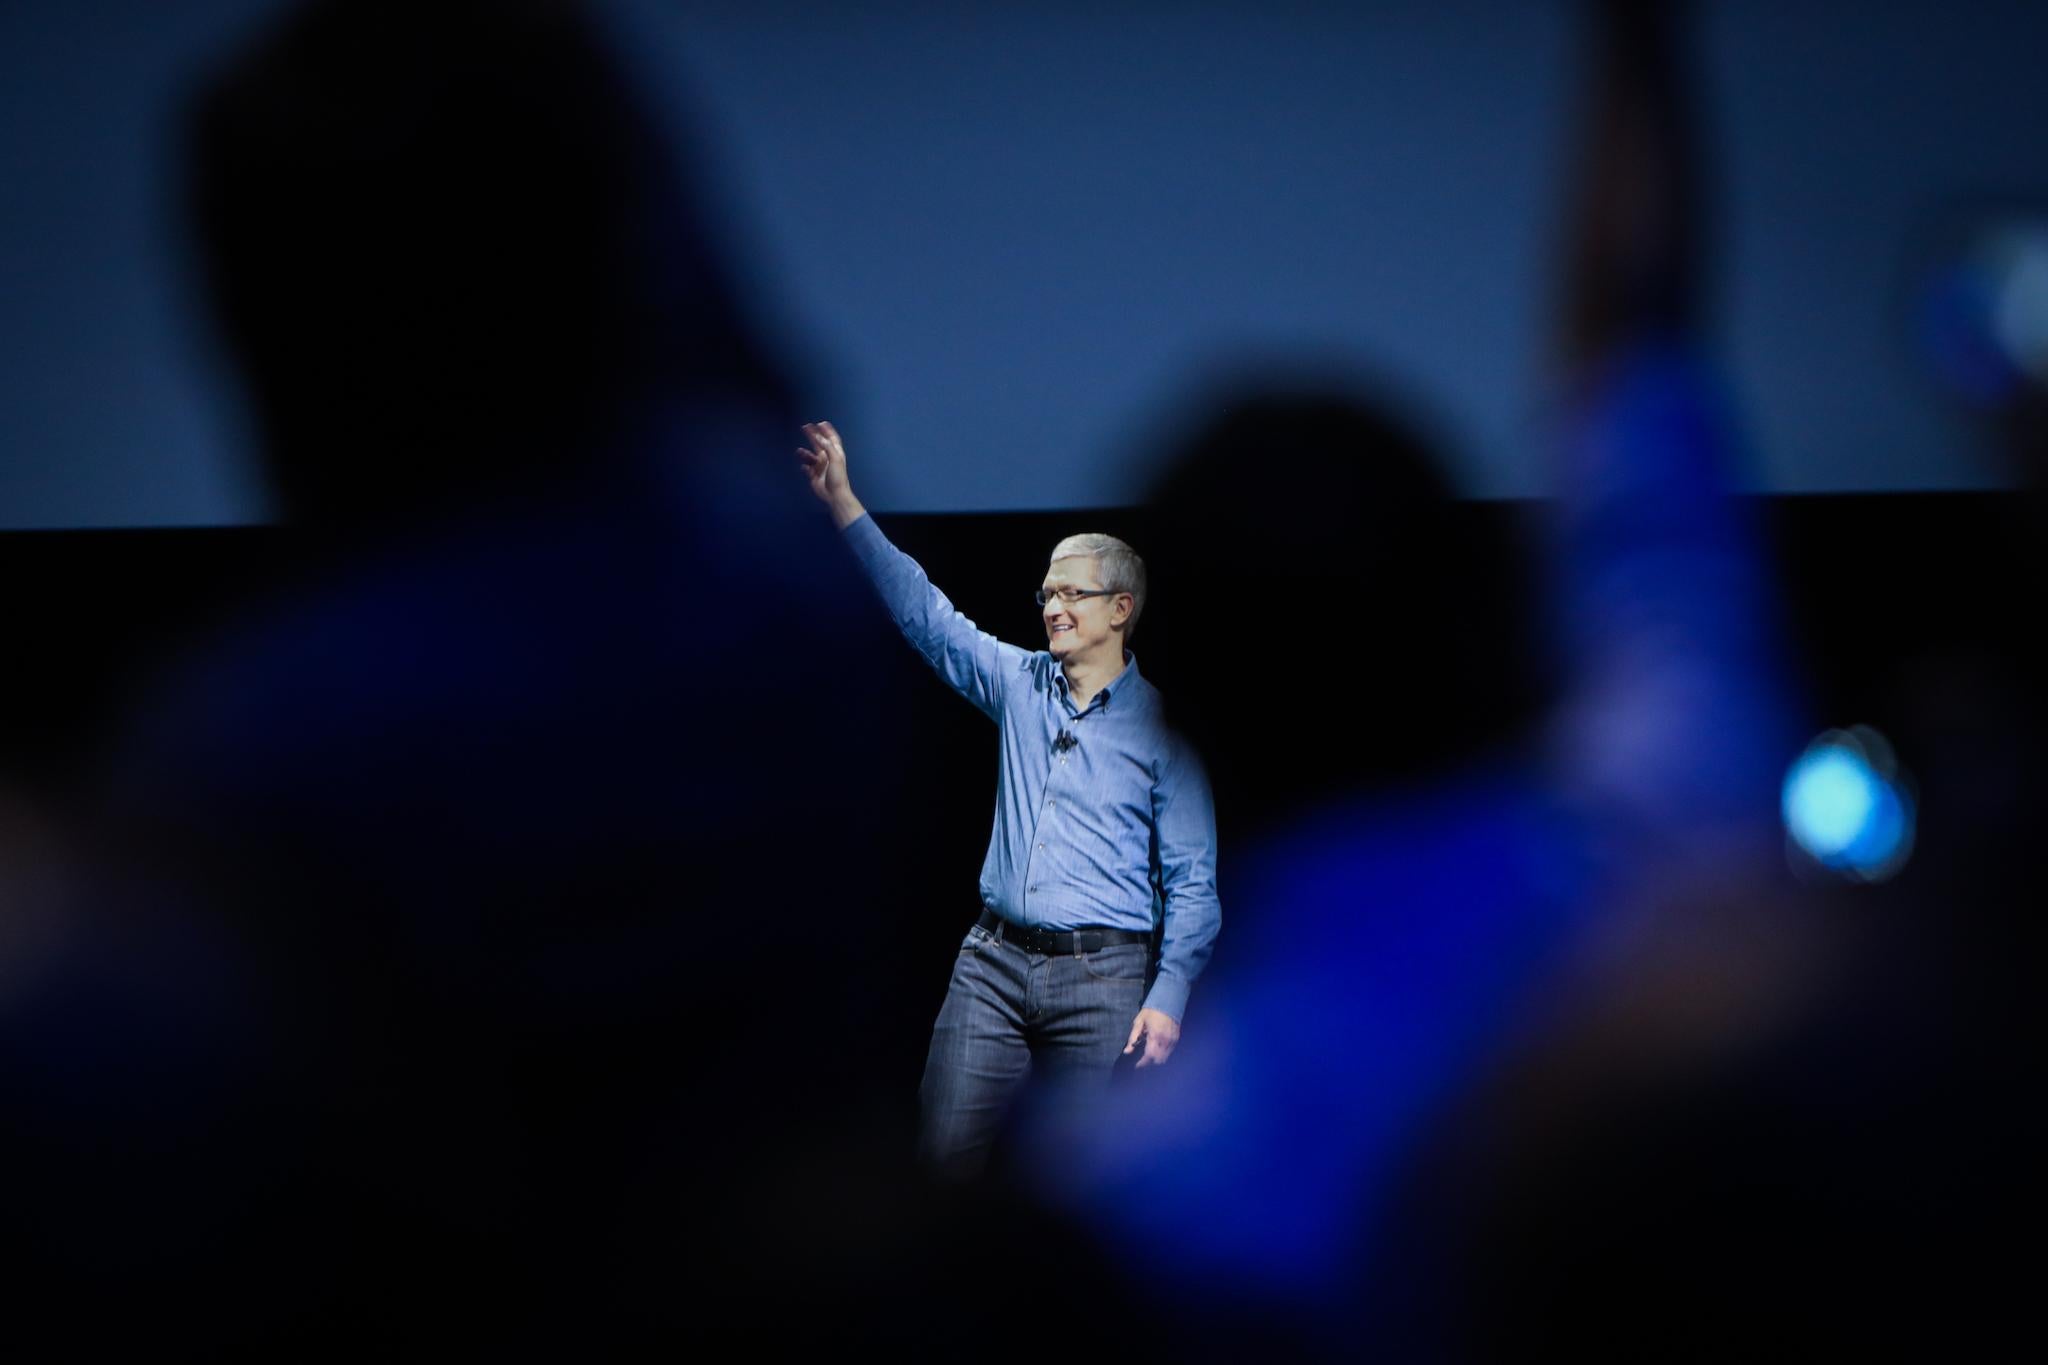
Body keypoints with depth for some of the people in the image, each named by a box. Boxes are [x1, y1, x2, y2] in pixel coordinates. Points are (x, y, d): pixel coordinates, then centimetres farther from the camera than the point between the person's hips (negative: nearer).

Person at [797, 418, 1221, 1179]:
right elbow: (922, 610, 7)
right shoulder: (1019, 684, 11)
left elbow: (1191, 878, -2)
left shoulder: (1160, 728, 0)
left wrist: (1169, 996, -12)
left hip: (1101, 979, -3)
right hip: (995, 960, 4)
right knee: (943, 1152, -3)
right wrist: (842, 503, 0)